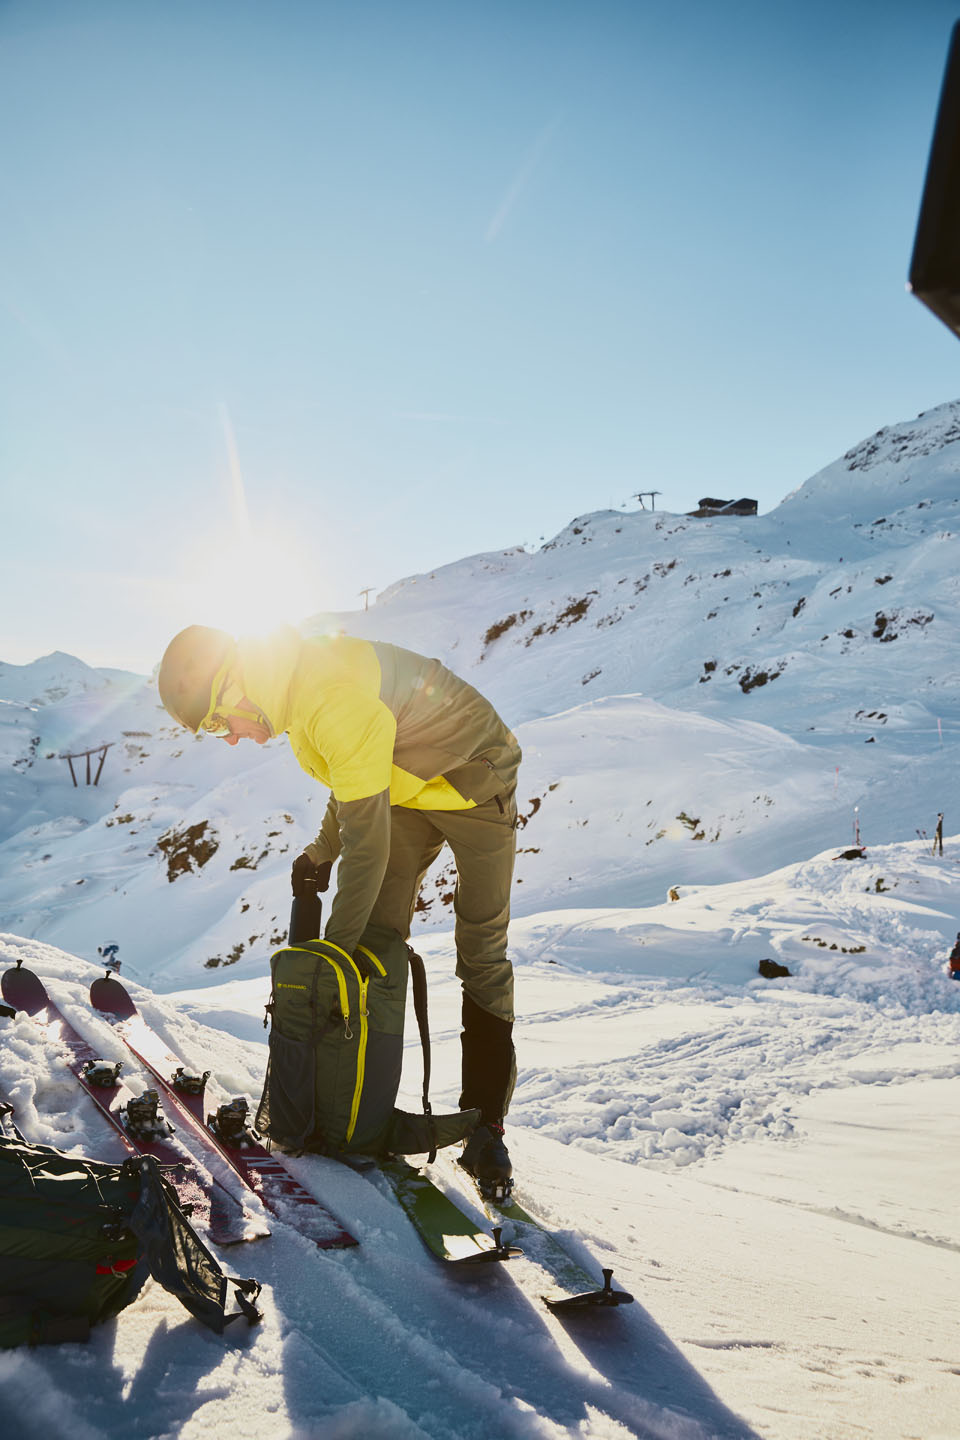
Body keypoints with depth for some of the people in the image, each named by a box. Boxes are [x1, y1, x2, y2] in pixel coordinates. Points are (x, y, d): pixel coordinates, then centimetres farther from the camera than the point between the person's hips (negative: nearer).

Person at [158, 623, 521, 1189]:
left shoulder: (334, 699, -35)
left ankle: (486, 1125, 4)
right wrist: (322, 852, 10)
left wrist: (338, 944, -22)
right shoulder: (294, 681, -5)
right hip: (409, 787, 8)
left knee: (482, 954, -5)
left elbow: (367, 840, -31)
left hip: (475, 779, -8)